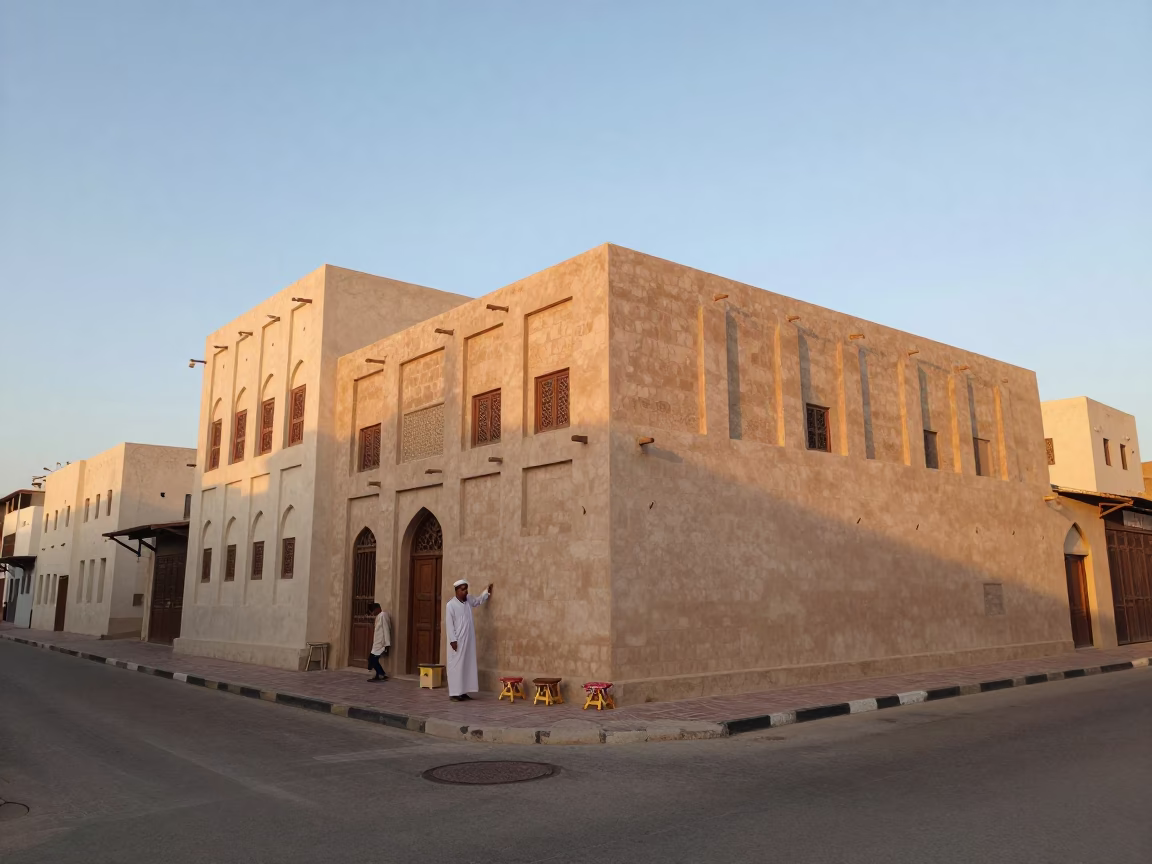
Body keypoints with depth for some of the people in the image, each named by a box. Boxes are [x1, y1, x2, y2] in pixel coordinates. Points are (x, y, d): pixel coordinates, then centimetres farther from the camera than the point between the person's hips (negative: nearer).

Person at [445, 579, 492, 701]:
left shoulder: (469, 600, 9)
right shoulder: (451, 605, -10)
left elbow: (479, 600, 32)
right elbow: (449, 624, -12)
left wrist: (487, 592, 21)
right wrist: (452, 640, -16)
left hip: (469, 641, 7)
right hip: (457, 641, -7)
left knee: (467, 666, 8)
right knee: (456, 666, -5)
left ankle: (463, 691, 14)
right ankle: (454, 693, -2)